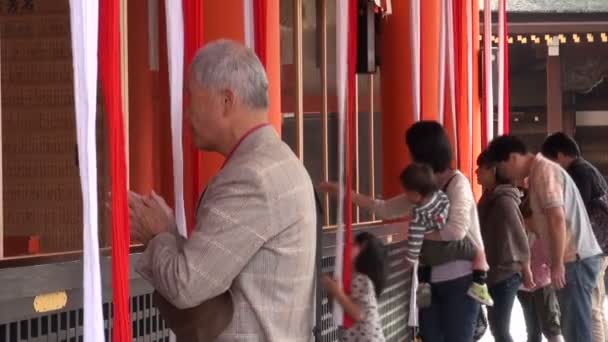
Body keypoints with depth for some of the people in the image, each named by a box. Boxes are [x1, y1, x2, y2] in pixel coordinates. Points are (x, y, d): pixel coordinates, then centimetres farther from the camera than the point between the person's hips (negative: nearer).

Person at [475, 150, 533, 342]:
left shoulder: (504, 201, -18)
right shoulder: (489, 198, 10)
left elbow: (519, 236, -16)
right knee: (496, 327, 15)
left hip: (505, 274, -9)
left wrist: (525, 269, -8)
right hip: (493, 272, 9)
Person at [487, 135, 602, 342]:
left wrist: (558, 263, -20)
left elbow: (557, 218, -21)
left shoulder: (544, 170, -12)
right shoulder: (539, 172, 18)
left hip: (574, 259, -10)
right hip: (574, 257, 10)